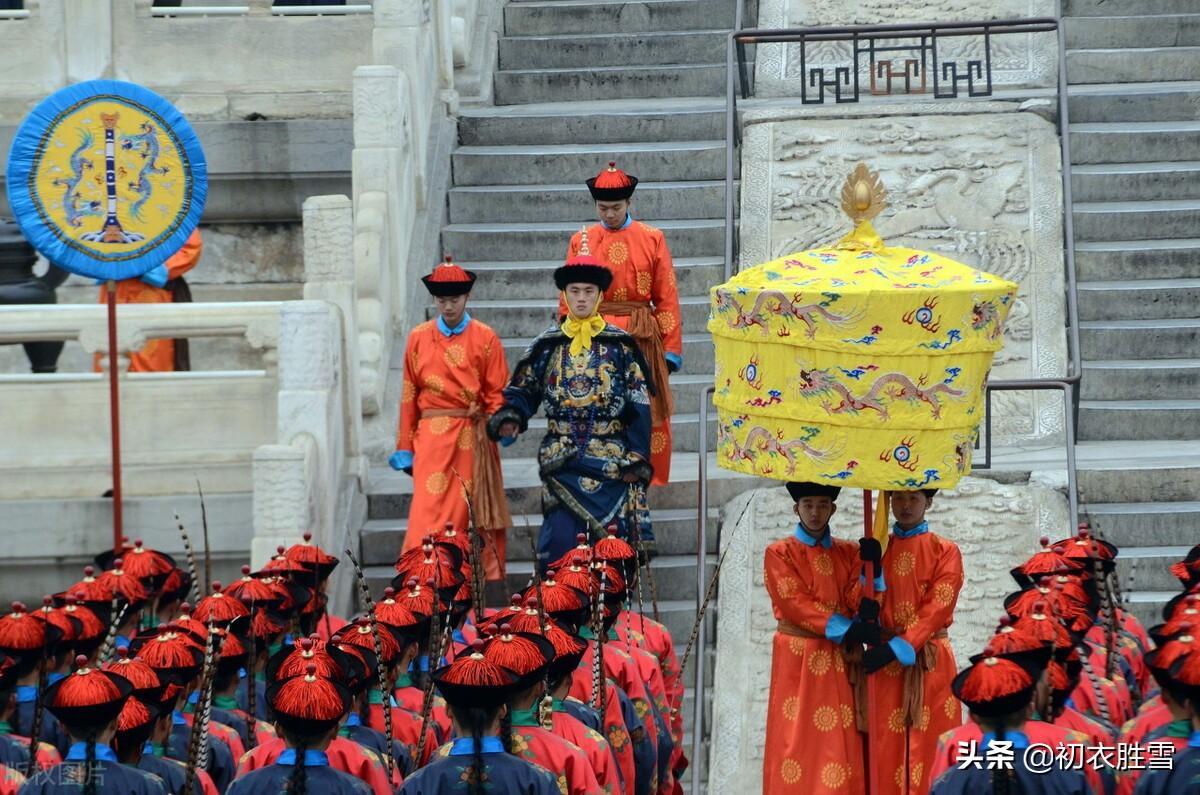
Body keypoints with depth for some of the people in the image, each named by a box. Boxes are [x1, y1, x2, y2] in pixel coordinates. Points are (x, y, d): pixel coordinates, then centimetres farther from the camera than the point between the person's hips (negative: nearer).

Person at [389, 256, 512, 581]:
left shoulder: (485, 338, 4)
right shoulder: (419, 338, 7)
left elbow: (497, 393, 4)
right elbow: (409, 395, 9)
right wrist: (404, 447, 8)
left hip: (473, 438, 0)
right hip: (432, 435, 0)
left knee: (480, 511, 4)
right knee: (429, 511, -9)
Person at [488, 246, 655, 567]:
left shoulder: (619, 345, 4)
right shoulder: (548, 345, 8)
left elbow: (639, 406, 2)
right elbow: (522, 391, 14)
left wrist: (636, 459, -5)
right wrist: (509, 418, -8)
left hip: (610, 463, -1)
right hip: (561, 464, 1)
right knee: (560, 544, -7)